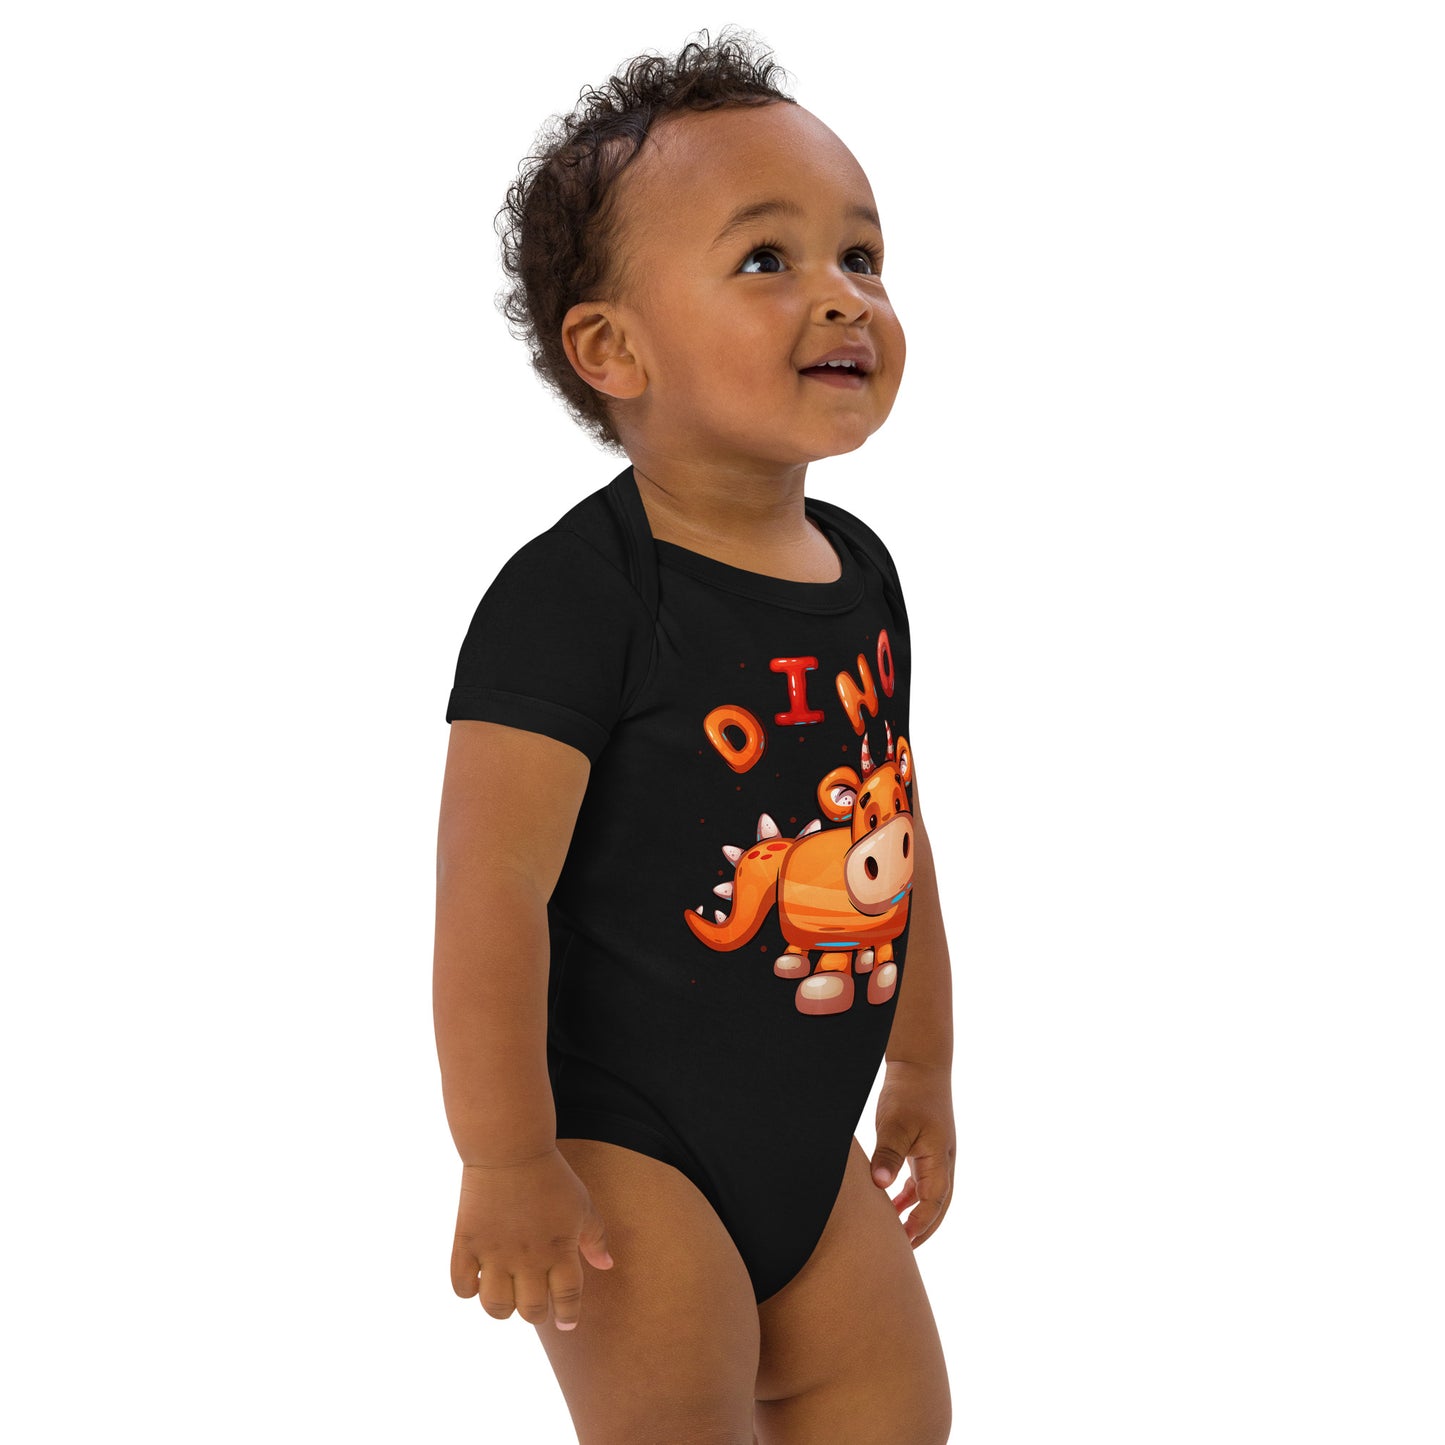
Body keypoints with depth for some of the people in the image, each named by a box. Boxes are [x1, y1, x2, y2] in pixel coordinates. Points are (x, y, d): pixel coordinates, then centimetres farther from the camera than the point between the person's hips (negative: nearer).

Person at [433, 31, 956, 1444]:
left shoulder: (859, 572, 3)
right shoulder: (575, 596, -22)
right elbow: (492, 883, -23)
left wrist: (922, 1070, 21)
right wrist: (505, 1163, -22)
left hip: (809, 1142, 8)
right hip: (625, 1151, -8)